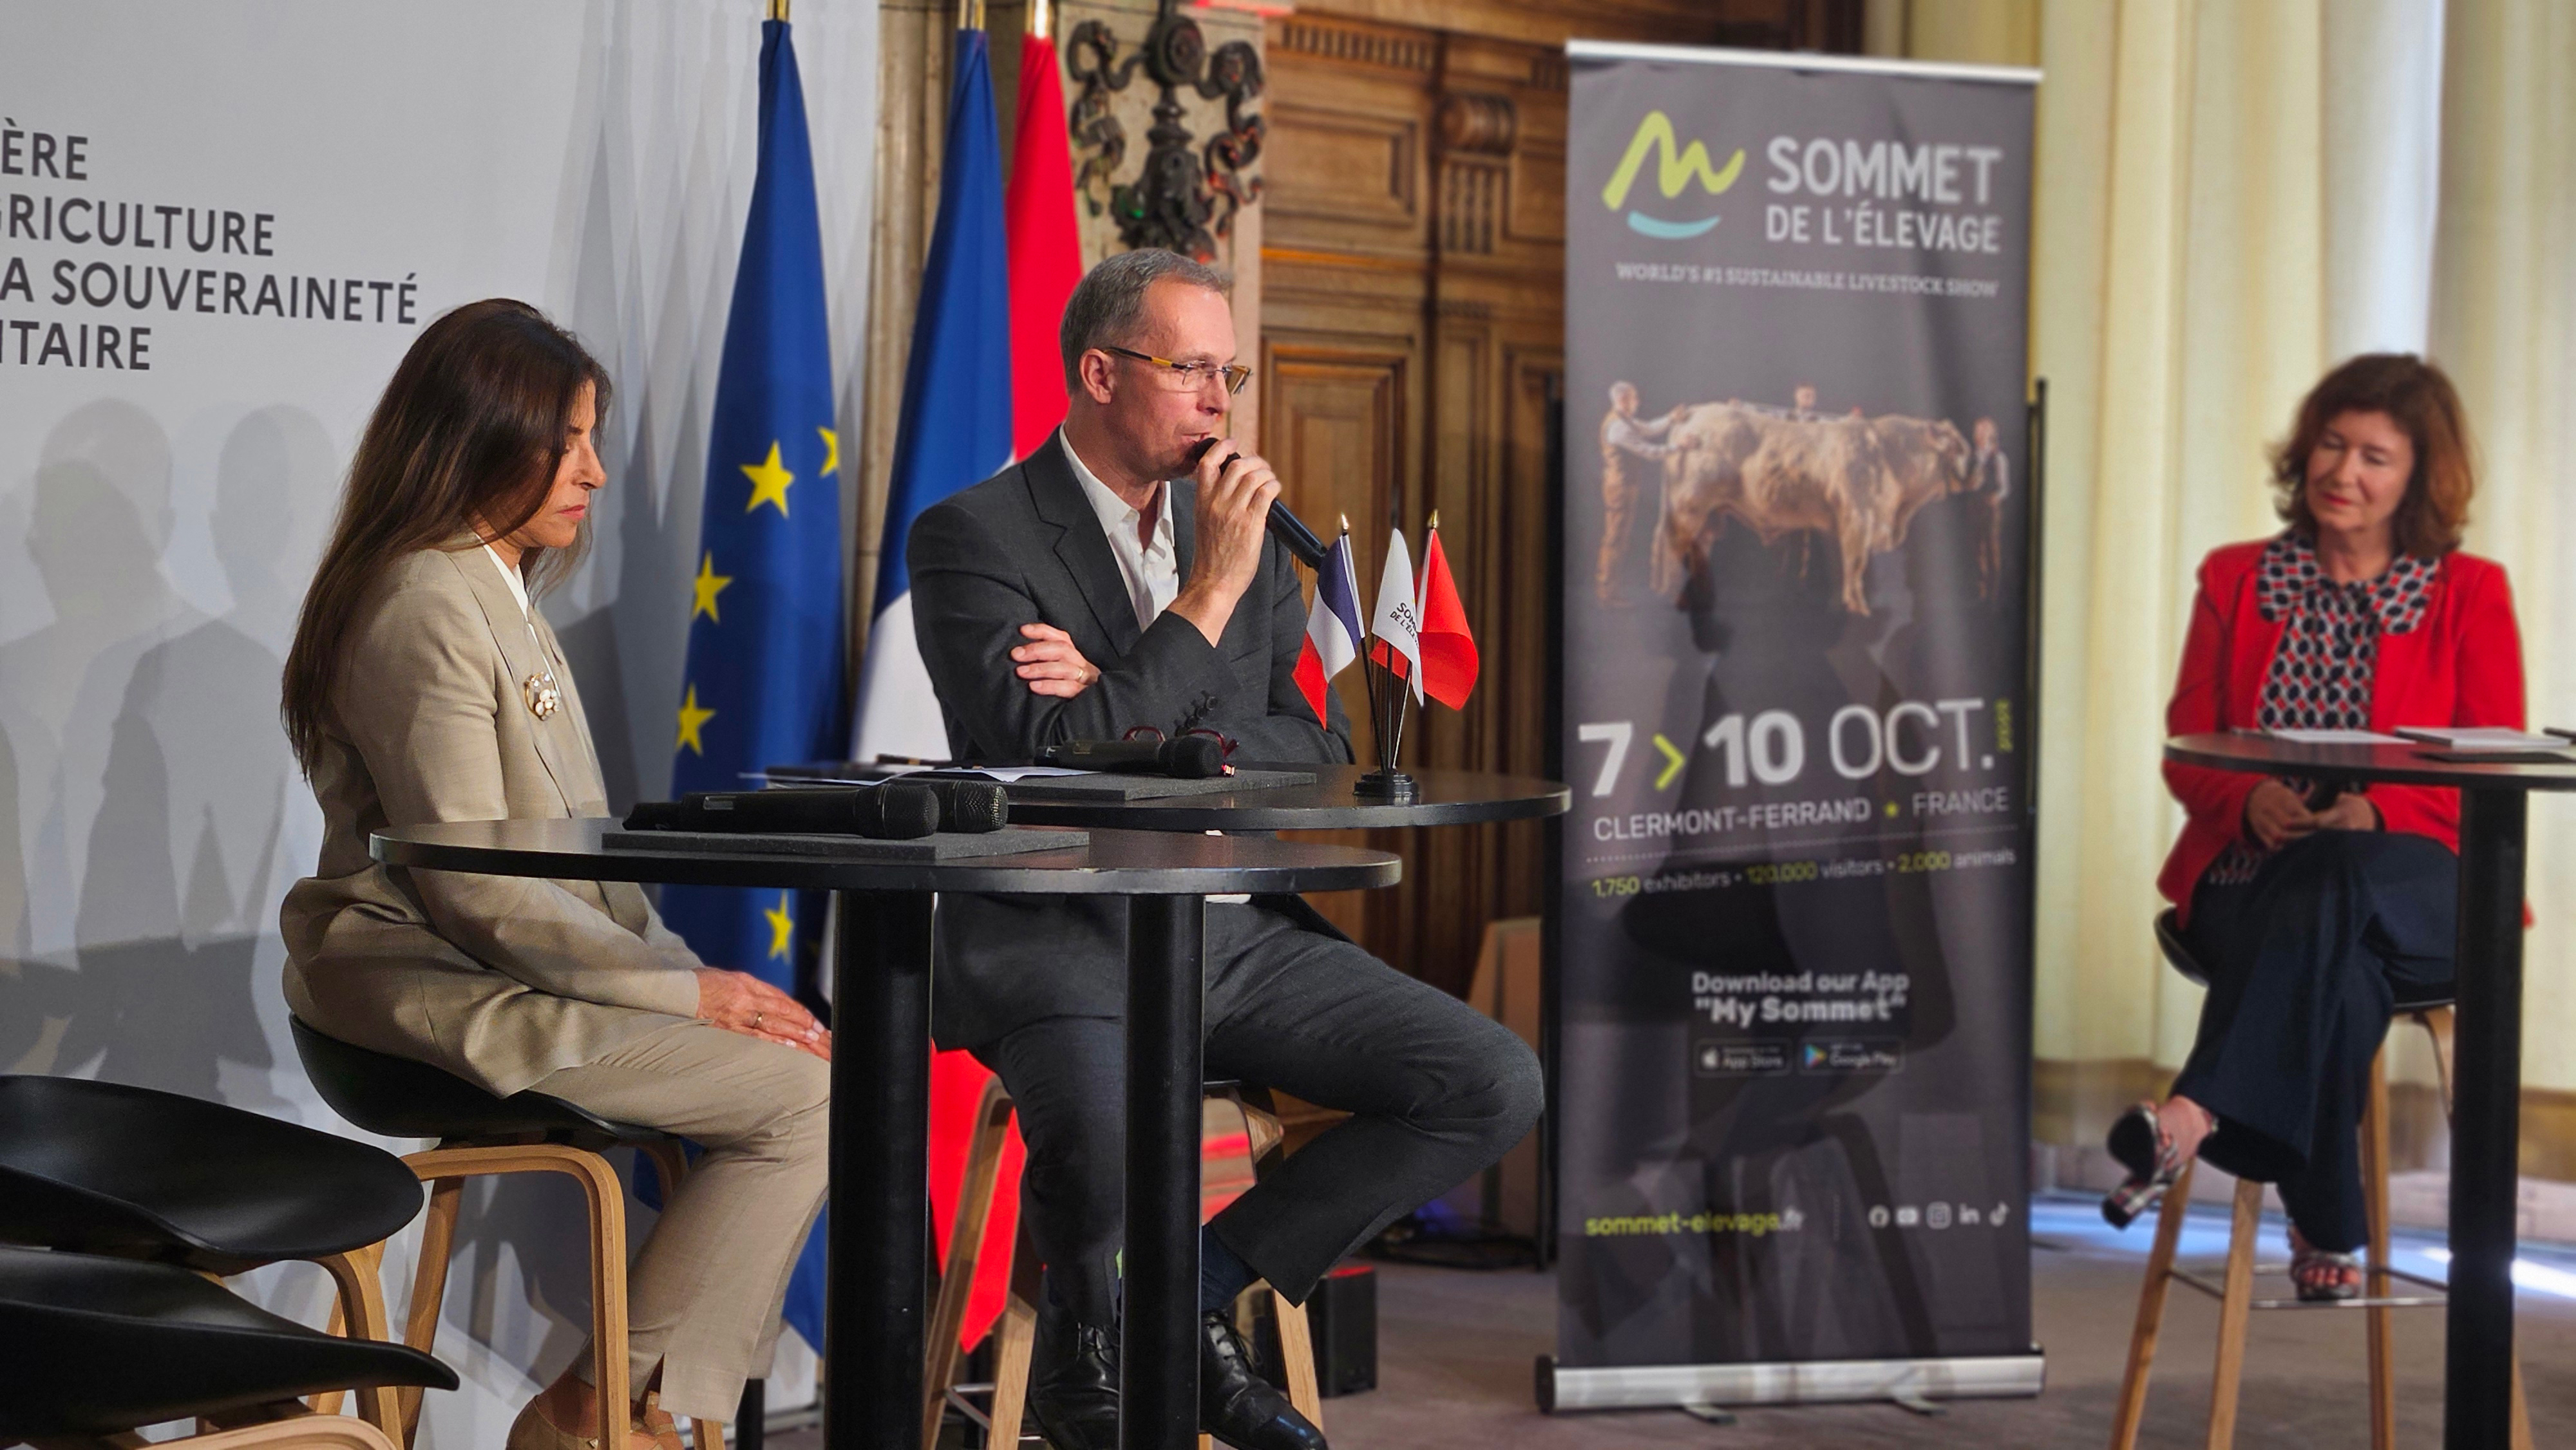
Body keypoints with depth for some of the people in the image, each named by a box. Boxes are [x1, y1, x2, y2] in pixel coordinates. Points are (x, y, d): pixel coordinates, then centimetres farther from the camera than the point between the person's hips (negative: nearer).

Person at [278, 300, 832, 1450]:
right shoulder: (428, 610, -15)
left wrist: (686, 971, 2)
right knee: (809, 1096, -17)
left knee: (806, 1052, -3)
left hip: (515, 965, 10)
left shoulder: (505, 597, 19)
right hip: (439, 990, -10)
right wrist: (681, 989, -16)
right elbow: (472, 886, -20)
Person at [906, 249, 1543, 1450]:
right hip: (1062, 938, -6)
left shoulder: (1244, 531, 13)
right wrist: (1209, 594, -17)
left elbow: (1320, 756, 7)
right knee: (1107, 1134, -38)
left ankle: (1200, 1292, 3)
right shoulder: (972, 537, -6)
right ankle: (1082, 1350, -2)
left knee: (1497, 1088, -10)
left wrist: (1121, 704, -10)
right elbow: (1052, 755, -18)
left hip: (1241, 933, 6)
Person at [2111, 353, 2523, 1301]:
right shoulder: (2236, 580, 15)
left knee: (2331, 881, -40)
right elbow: (2187, 752, 11)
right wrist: (2251, 797, -14)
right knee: (2336, 967, -36)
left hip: (2418, 888, -1)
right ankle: (2327, 1236, -30)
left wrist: (2374, 812, -18)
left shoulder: (2470, 595, 9)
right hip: (2252, 878, 2)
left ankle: (2195, 1116, -51)